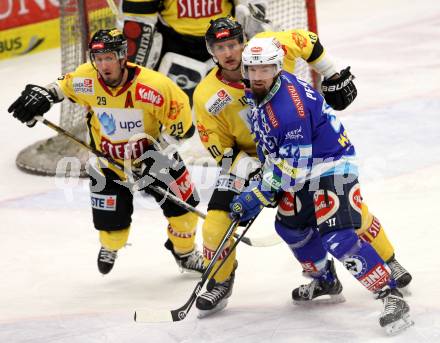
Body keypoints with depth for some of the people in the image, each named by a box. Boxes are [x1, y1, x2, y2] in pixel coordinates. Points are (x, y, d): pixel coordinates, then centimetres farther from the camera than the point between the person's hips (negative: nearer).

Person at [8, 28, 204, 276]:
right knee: (112, 224, -2)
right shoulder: (86, 81, -21)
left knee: (182, 207, 2)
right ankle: (111, 247, 38)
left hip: (152, 154, -1)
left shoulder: (153, 86, -30)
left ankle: (186, 254, 35)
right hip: (109, 160, 1)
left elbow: (182, 125, -19)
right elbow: (63, 86, 5)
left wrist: (159, 148, -25)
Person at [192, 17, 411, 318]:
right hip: (249, 158, 0)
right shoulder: (207, 97, -17)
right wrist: (249, 168, -25)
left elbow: (307, 42, 1)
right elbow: (220, 148, -9)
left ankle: (389, 262, 19)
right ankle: (220, 284, 10)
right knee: (217, 221, -14)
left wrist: (335, 77, 3)